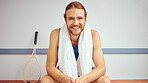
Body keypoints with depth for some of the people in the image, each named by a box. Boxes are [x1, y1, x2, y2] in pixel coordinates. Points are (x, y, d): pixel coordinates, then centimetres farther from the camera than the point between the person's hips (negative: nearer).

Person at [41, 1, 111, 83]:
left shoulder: (93, 35, -17)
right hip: (63, 76, 0)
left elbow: (101, 67, -18)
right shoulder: (56, 34, -18)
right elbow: (50, 66, -17)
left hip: (87, 75, 1)